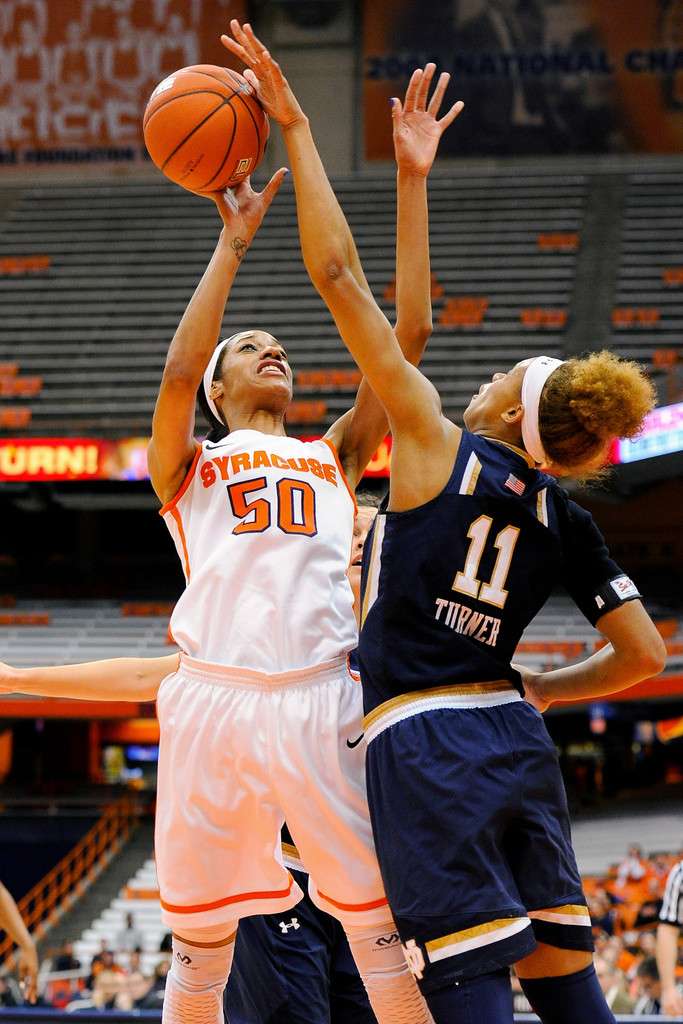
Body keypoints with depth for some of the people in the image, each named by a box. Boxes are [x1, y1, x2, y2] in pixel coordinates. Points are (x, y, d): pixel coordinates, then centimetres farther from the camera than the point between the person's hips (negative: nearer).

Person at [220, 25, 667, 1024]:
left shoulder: (439, 447, -6)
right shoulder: (567, 521, 8)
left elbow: (340, 276, -7)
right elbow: (645, 654, 9)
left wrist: (296, 128, -3)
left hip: (424, 745, -6)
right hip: (515, 741, 6)